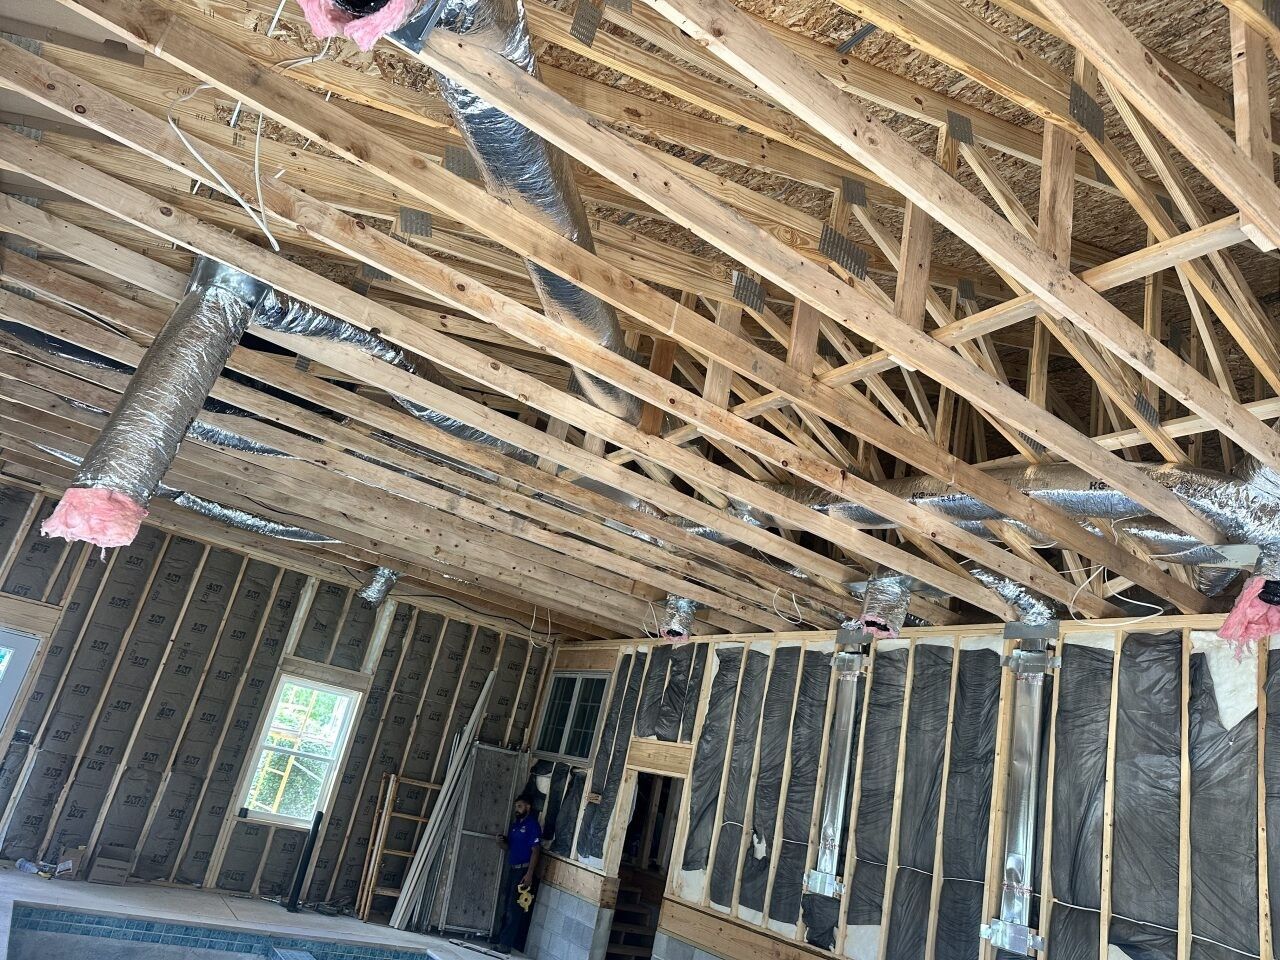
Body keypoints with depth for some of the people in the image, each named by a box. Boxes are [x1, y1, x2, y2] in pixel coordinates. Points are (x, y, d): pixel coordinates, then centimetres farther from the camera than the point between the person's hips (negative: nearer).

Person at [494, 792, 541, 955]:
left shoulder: (533, 826, -10)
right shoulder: (514, 824, 14)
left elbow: (535, 851, -15)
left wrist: (529, 874, -22)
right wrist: (502, 842, -3)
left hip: (523, 871, -8)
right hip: (511, 869, 8)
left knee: (514, 909, -6)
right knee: (506, 907, 12)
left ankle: (505, 944, -4)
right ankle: (501, 938, 20)